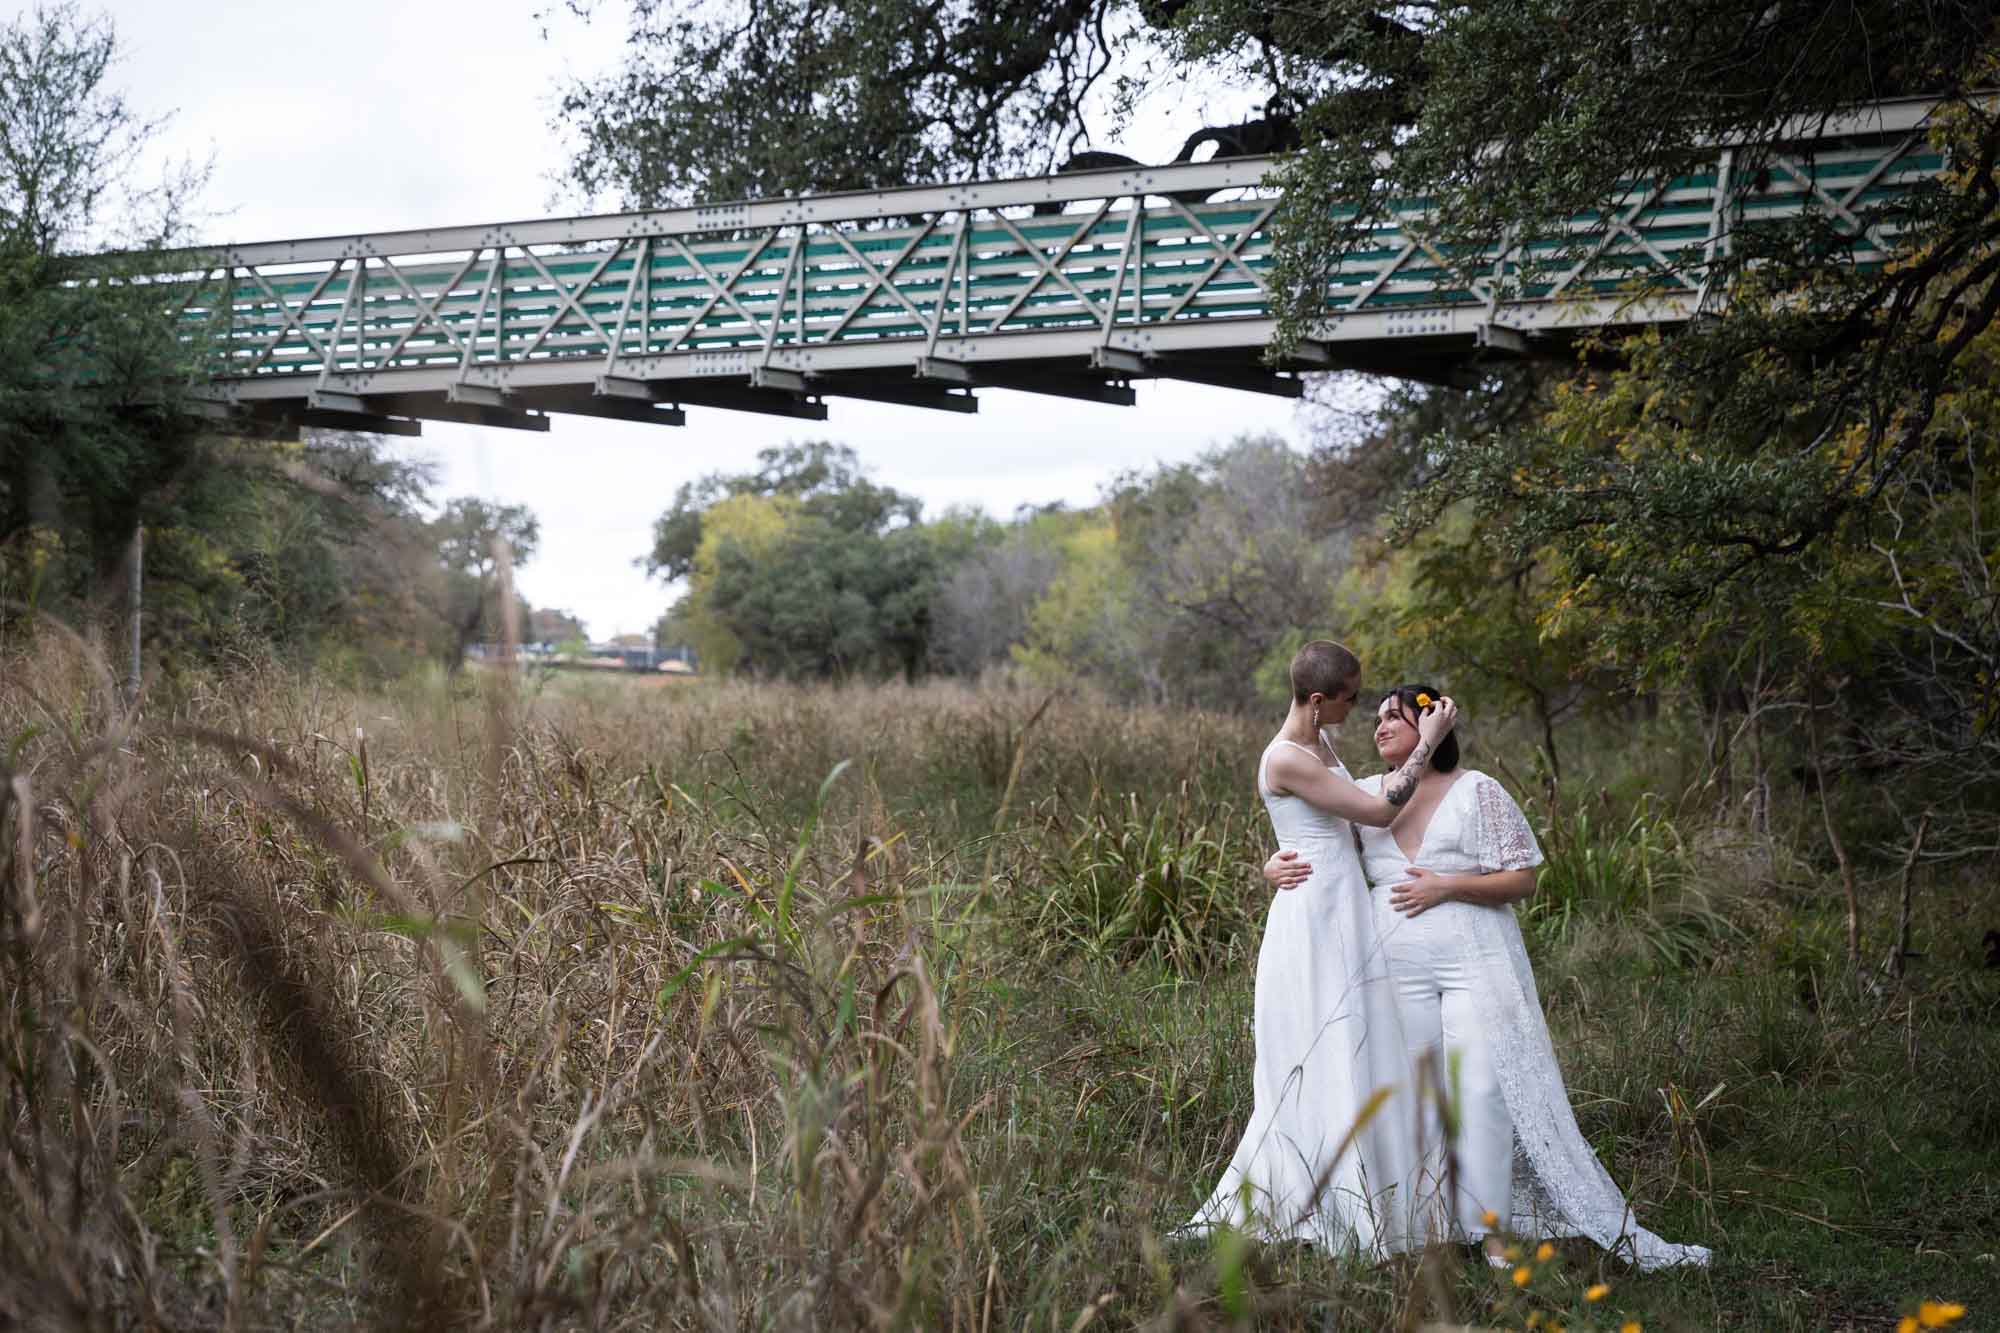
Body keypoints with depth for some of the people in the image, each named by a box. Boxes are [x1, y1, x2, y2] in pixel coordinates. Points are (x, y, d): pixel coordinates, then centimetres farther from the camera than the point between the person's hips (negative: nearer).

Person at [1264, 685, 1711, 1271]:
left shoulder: (1477, 792, -1)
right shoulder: (1364, 795, 10)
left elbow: (1522, 879, -3)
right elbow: (1309, 844, 17)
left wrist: (1446, 886, -14)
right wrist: (1278, 866, -6)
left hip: (1475, 960, -4)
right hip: (1400, 968, 4)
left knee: (1481, 1089, -10)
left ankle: (1493, 1233, -6)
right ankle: (1431, 1227, 11)